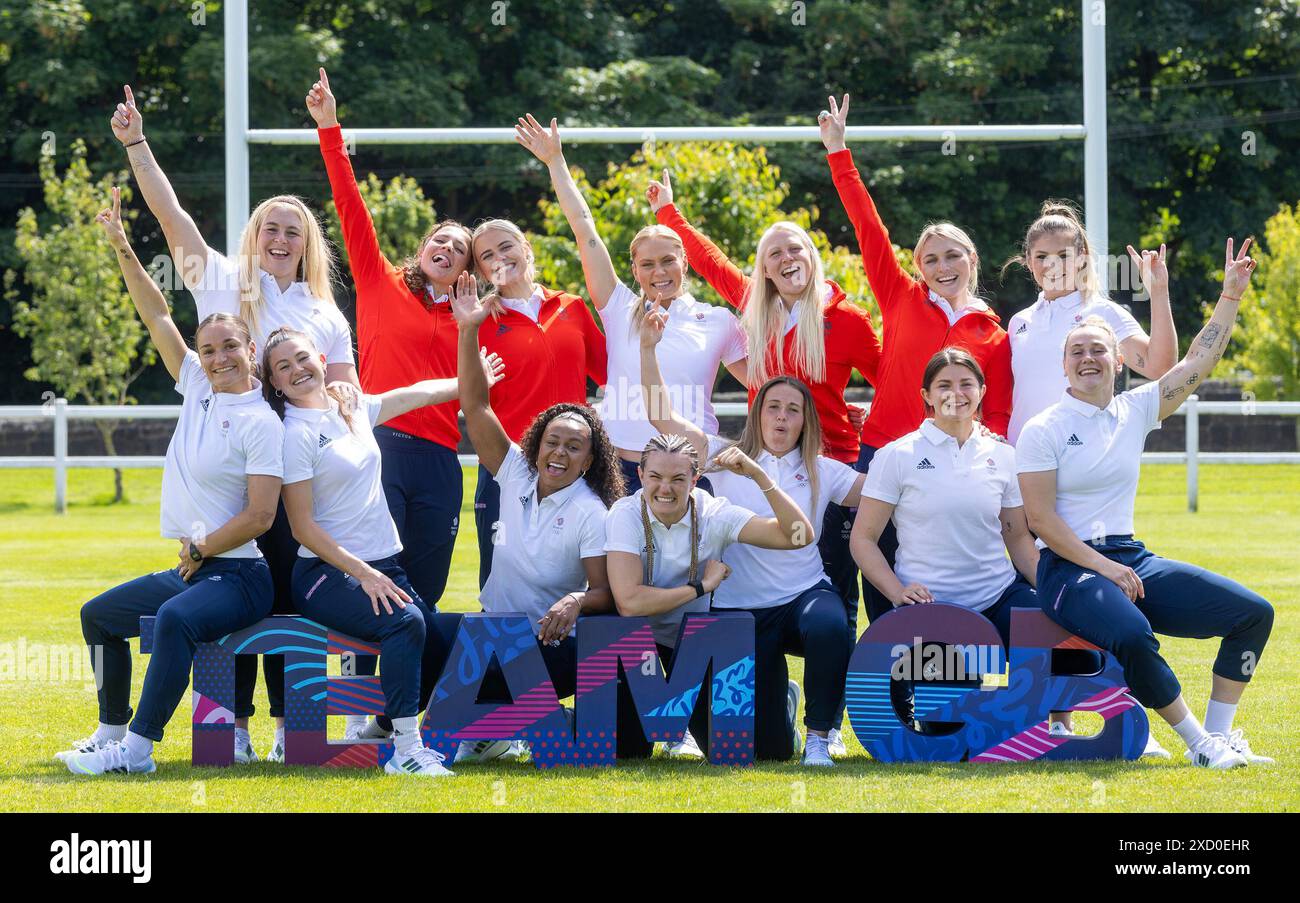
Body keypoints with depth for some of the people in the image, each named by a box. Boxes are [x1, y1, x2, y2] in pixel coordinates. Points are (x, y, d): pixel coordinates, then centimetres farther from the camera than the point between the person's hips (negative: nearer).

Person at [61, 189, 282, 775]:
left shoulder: (261, 423, -12)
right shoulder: (198, 392, 10)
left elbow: (260, 516, -17)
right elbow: (157, 317, 13)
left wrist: (200, 549, -10)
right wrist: (122, 249, 8)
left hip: (238, 574, -10)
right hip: (188, 570, 10)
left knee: (175, 618, -38)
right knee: (98, 614, 21)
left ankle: (138, 748, -40)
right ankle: (111, 732, 23)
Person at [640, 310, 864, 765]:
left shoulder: (822, 472, 6)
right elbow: (663, 418, -2)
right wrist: (648, 350, -11)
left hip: (805, 595, 0)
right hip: (742, 609, 0)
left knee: (829, 628, -41)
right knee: (769, 748, -3)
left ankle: (819, 738, -18)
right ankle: (783, 698, 38)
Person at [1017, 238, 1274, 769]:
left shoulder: (1135, 412, 11)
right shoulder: (1043, 431, -3)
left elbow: (1199, 361, 9)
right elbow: (1041, 517, -9)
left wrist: (1231, 295, 2)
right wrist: (1105, 568, -17)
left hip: (1132, 559, 6)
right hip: (1068, 567, -6)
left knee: (1252, 612, -5)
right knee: (1132, 636, -38)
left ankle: (1219, 734, -2)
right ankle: (1198, 743, -22)